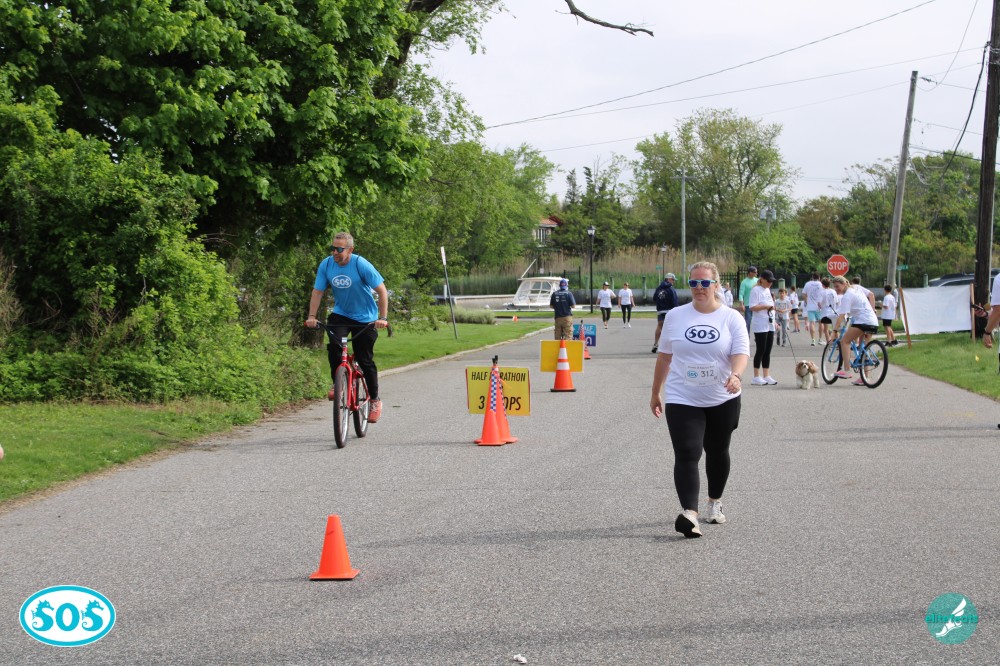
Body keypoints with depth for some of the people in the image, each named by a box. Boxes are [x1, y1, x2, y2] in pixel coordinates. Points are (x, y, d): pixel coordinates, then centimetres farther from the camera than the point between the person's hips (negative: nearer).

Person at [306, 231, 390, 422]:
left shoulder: (361, 265, -21)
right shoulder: (326, 265, -11)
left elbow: (382, 291, -17)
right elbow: (318, 292, -5)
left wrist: (383, 317, -24)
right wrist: (312, 316, -16)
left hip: (365, 318, -3)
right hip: (340, 314, 3)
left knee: (365, 360, -2)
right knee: (333, 345, -25)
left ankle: (374, 399, 17)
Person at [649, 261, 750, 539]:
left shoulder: (731, 318, -1)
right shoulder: (675, 316, 3)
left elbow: (741, 352, -11)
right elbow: (664, 356, 11)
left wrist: (736, 375, -32)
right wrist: (656, 392, 14)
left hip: (722, 400, 1)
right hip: (682, 400, -1)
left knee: (717, 452, 16)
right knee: (686, 455, -15)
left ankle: (715, 502, 37)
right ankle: (689, 513, -27)